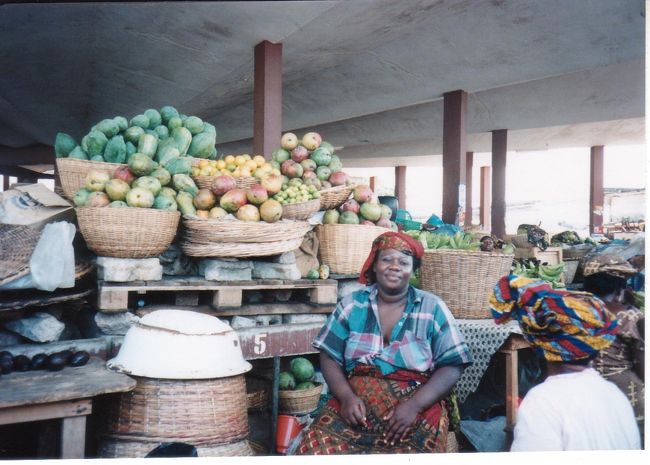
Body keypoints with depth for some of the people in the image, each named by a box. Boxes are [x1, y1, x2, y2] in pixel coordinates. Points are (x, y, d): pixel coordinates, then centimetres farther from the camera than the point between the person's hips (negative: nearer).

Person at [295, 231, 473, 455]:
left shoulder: (432, 308, 3)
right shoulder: (352, 304, 7)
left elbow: (451, 367, -1)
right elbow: (330, 357, 6)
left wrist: (415, 404, -15)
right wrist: (346, 396, -11)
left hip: (419, 405, -1)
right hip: (357, 402, 1)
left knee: (409, 452, -29)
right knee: (316, 447, -23)